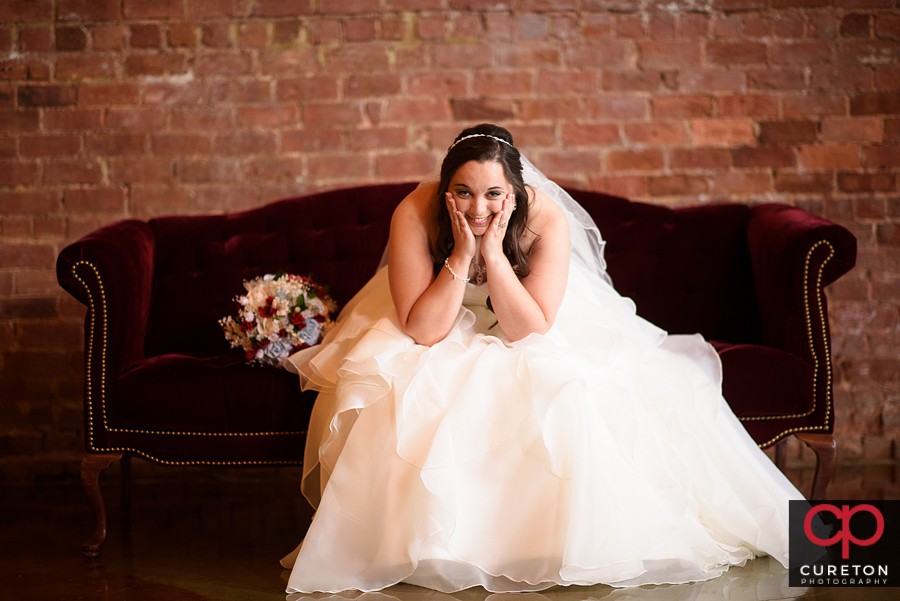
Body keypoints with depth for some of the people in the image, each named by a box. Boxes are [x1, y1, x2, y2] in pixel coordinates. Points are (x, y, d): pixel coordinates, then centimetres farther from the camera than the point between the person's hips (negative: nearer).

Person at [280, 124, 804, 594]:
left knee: (573, 394, -26)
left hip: (534, 344, 1)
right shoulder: (415, 214, -28)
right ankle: (411, 536, -9)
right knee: (403, 400, -29)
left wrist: (493, 251, -37)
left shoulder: (546, 218, -27)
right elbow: (423, 330, -29)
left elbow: (528, 330, -27)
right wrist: (462, 253, -39)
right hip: (440, 342, 0)